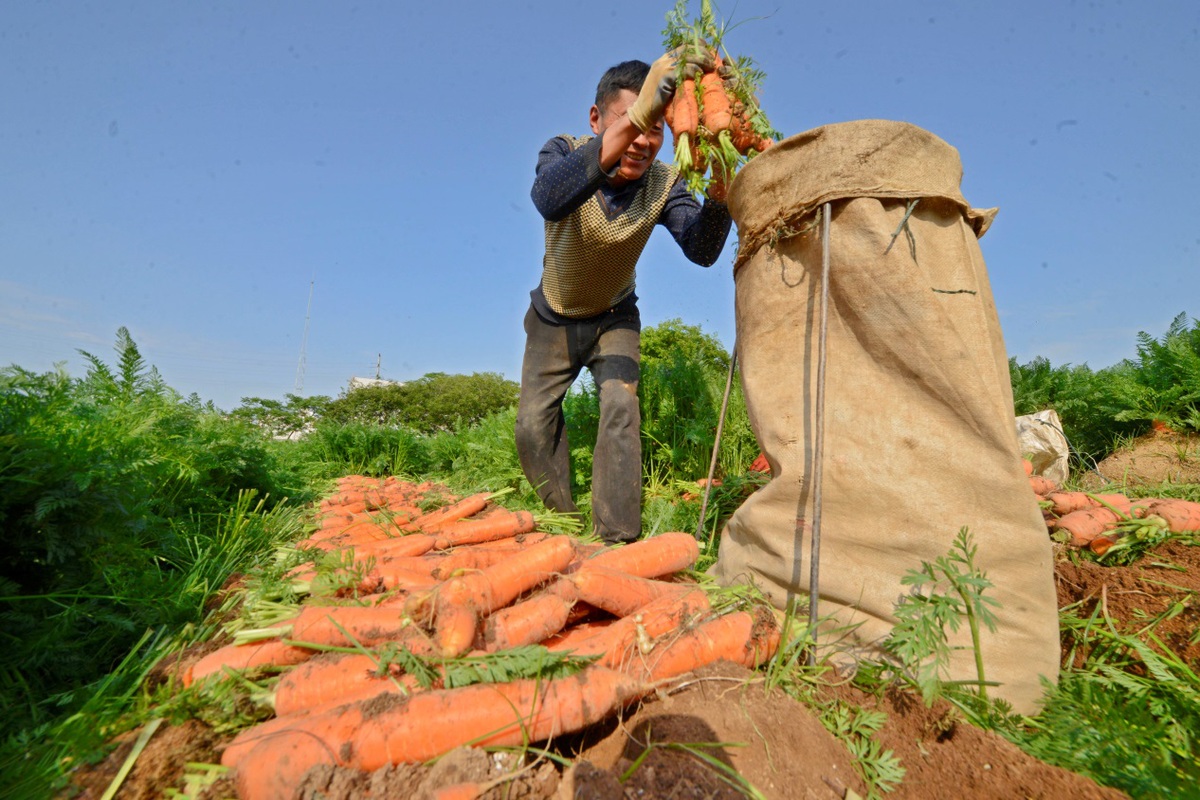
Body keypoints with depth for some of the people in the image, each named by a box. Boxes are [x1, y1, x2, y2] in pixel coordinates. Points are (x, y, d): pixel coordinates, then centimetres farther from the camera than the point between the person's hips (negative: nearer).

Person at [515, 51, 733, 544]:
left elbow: (702, 251, -34)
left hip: (613, 318, 0)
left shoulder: (663, 184, -18)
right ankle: (562, 529, 19)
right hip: (554, 318, 0)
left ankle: (616, 541, -6)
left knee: (621, 407, -19)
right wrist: (635, 117, -59)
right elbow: (549, 199, -49)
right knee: (533, 423, -3)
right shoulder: (565, 152, -24)